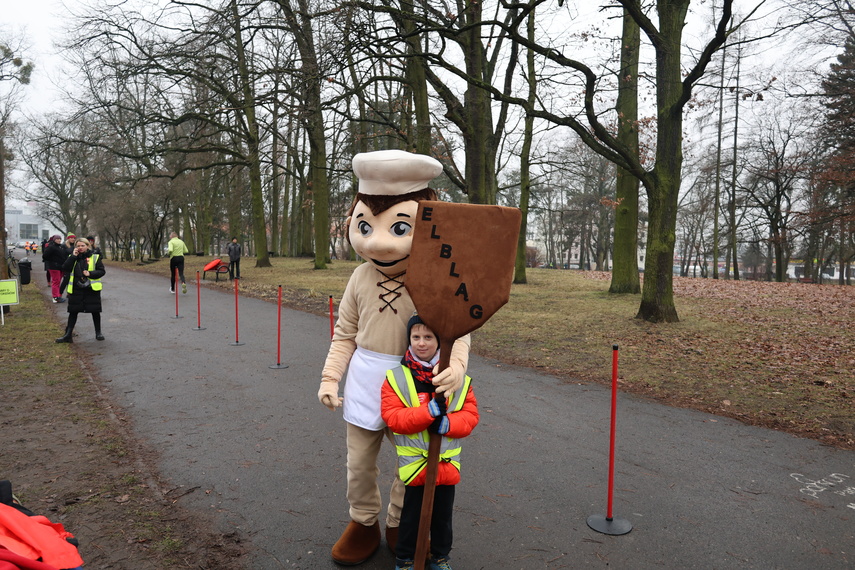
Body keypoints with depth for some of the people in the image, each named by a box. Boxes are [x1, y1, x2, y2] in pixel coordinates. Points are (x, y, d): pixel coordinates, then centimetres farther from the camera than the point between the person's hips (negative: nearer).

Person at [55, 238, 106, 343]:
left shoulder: (95, 257, 1)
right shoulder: (73, 258, 8)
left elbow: (102, 271, -2)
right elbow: (65, 268, -7)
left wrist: (90, 273, -17)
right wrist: (73, 256, -12)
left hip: (92, 289, -2)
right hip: (76, 290, 2)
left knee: (95, 311, 6)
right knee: (73, 311, 6)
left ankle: (98, 333, 20)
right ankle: (68, 335, 12)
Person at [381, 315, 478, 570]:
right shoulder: (396, 377, -10)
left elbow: (470, 414, -3)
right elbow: (392, 417, -17)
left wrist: (448, 423, -24)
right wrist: (428, 412, -30)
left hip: (447, 462, 3)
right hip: (414, 463, -2)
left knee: (443, 514, 20)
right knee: (412, 515, 14)